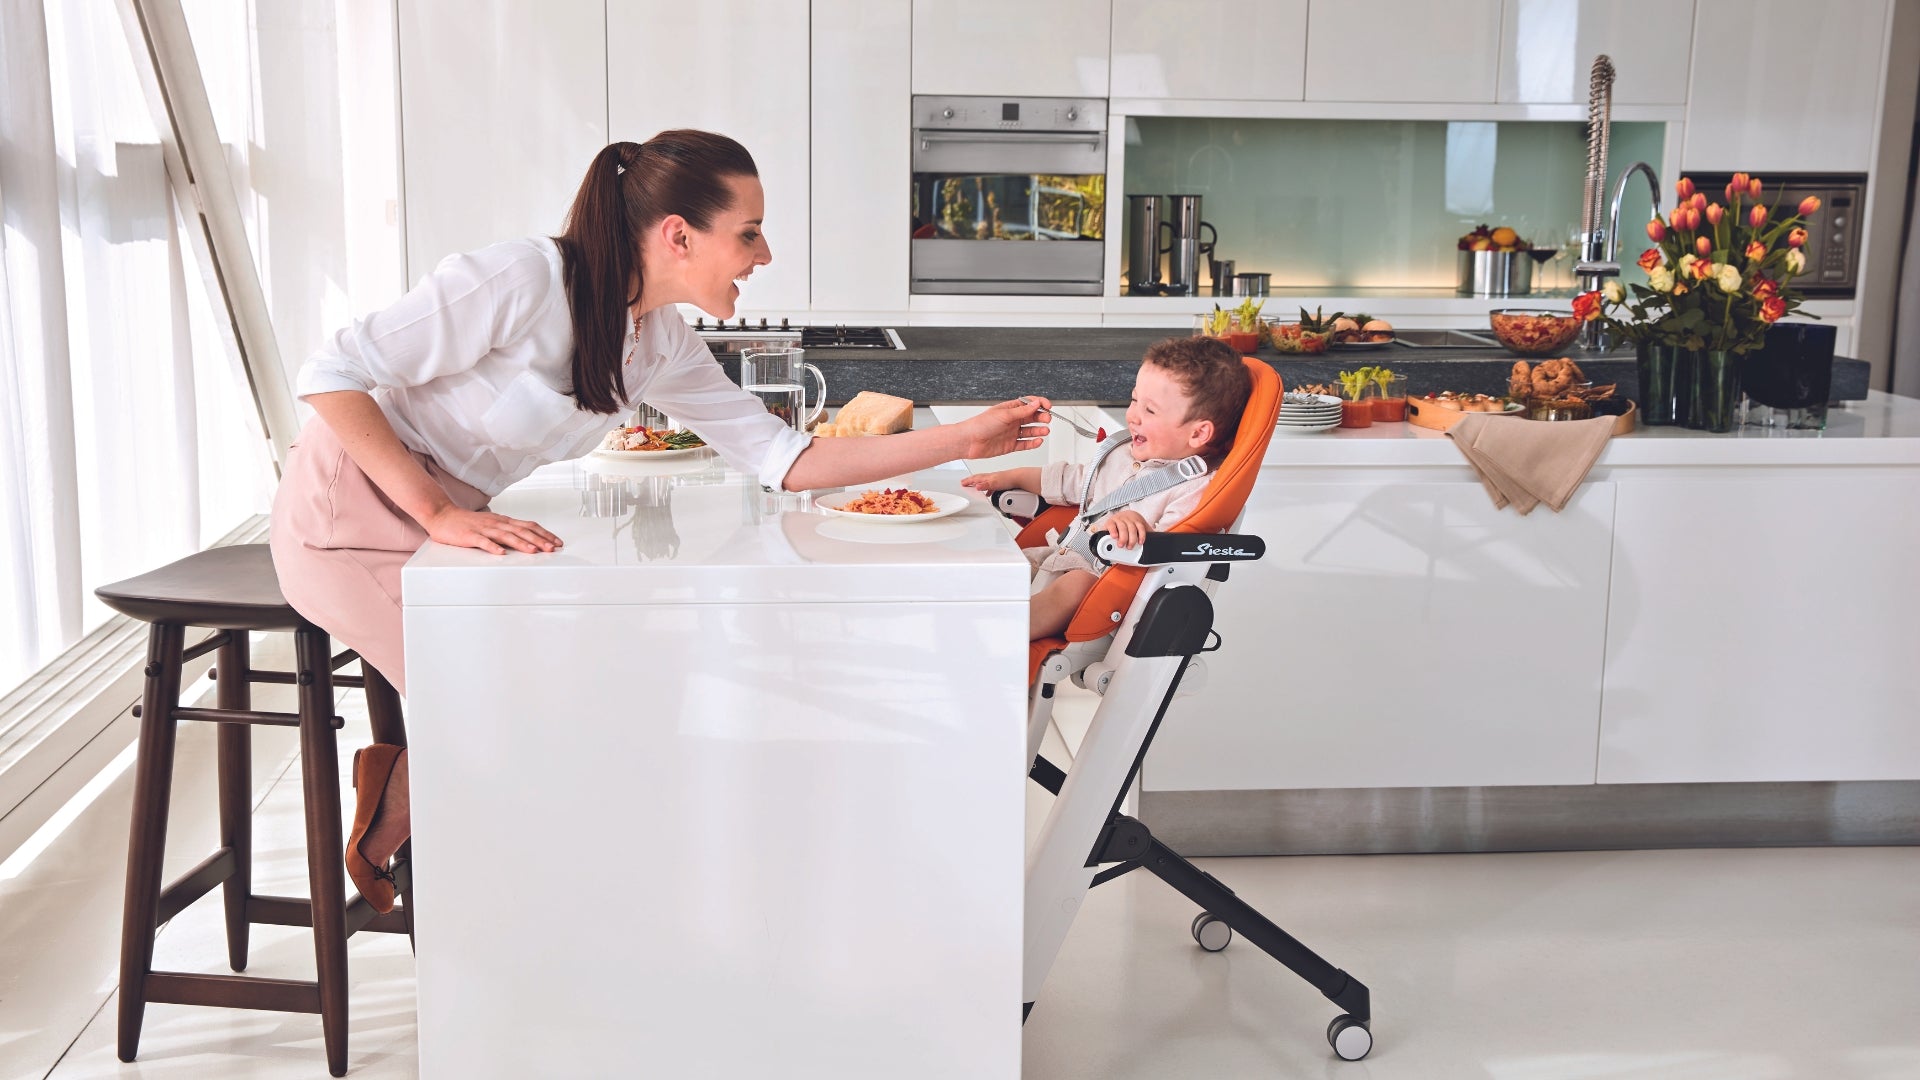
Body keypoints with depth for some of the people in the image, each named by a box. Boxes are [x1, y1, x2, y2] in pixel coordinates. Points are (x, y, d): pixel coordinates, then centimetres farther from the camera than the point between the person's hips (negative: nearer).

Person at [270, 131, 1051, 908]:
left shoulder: (661, 346, -3)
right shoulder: (524, 280, -27)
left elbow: (783, 458, -3)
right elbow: (330, 374, -25)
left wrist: (962, 441, -8)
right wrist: (439, 514, -29)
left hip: (451, 524, 7)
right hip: (353, 514, -7)